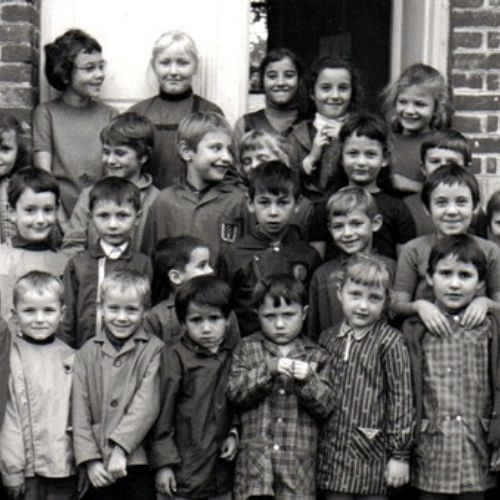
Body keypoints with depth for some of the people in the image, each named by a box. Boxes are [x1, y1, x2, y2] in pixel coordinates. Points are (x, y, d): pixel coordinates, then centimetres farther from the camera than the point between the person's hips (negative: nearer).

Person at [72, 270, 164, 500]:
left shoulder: (153, 349, -2)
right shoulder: (87, 353, 7)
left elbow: (146, 405, -10)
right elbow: (79, 410, 3)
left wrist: (120, 448, -18)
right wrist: (90, 459, -6)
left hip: (137, 462, -2)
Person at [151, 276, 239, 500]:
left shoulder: (234, 353, 4)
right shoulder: (175, 357, -9)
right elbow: (162, 412, -7)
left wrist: (234, 433, 0)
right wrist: (164, 463, -8)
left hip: (222, 471, 4)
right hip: (184, 473, -4)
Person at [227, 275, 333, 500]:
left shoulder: (316, 356, 7)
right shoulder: (247, 349, 8)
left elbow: (325, 406, 1)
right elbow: (235, 392, -4)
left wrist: (308, 380, -17)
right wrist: (269, 370, -17)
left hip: (298, 462, 0)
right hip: (254, 460, 0)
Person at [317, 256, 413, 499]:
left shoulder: (390, 342, -9)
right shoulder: (327, 338, 6)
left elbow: (401, 399, -9)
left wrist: (399, 454, -9)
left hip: (371, 456, -4)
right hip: (332, 454, 4)